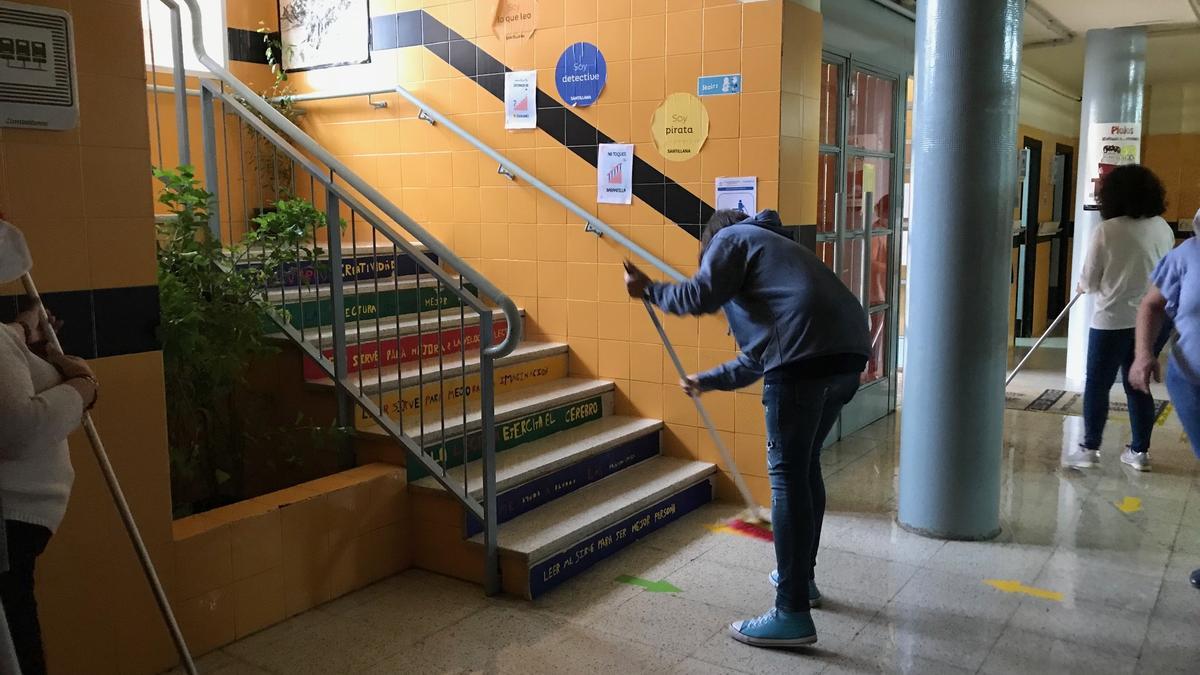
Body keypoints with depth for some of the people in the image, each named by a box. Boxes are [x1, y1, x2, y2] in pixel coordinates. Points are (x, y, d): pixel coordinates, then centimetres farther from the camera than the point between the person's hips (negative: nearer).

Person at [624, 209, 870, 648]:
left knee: (788, 475, -5)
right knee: (806, 466, 22)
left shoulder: (731, 238, 15)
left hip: (807, 356, -9)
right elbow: (756, 359, 39)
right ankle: (802, 577, 36)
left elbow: (702, 296, -5)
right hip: (847, 353, 9)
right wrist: (706, 382, 49)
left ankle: (793, 614, -2)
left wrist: (648, 290, 12)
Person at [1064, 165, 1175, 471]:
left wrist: (1084, 286, 15)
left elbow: (1089, 280, -7)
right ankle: (1140, 451, 19)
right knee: (1138, 384, 15)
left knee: (1097, 384, 7)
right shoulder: (1163, 228, 3)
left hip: (1114, 320, -5)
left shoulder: (1107, 230, -13)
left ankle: (1090, 448, 11)